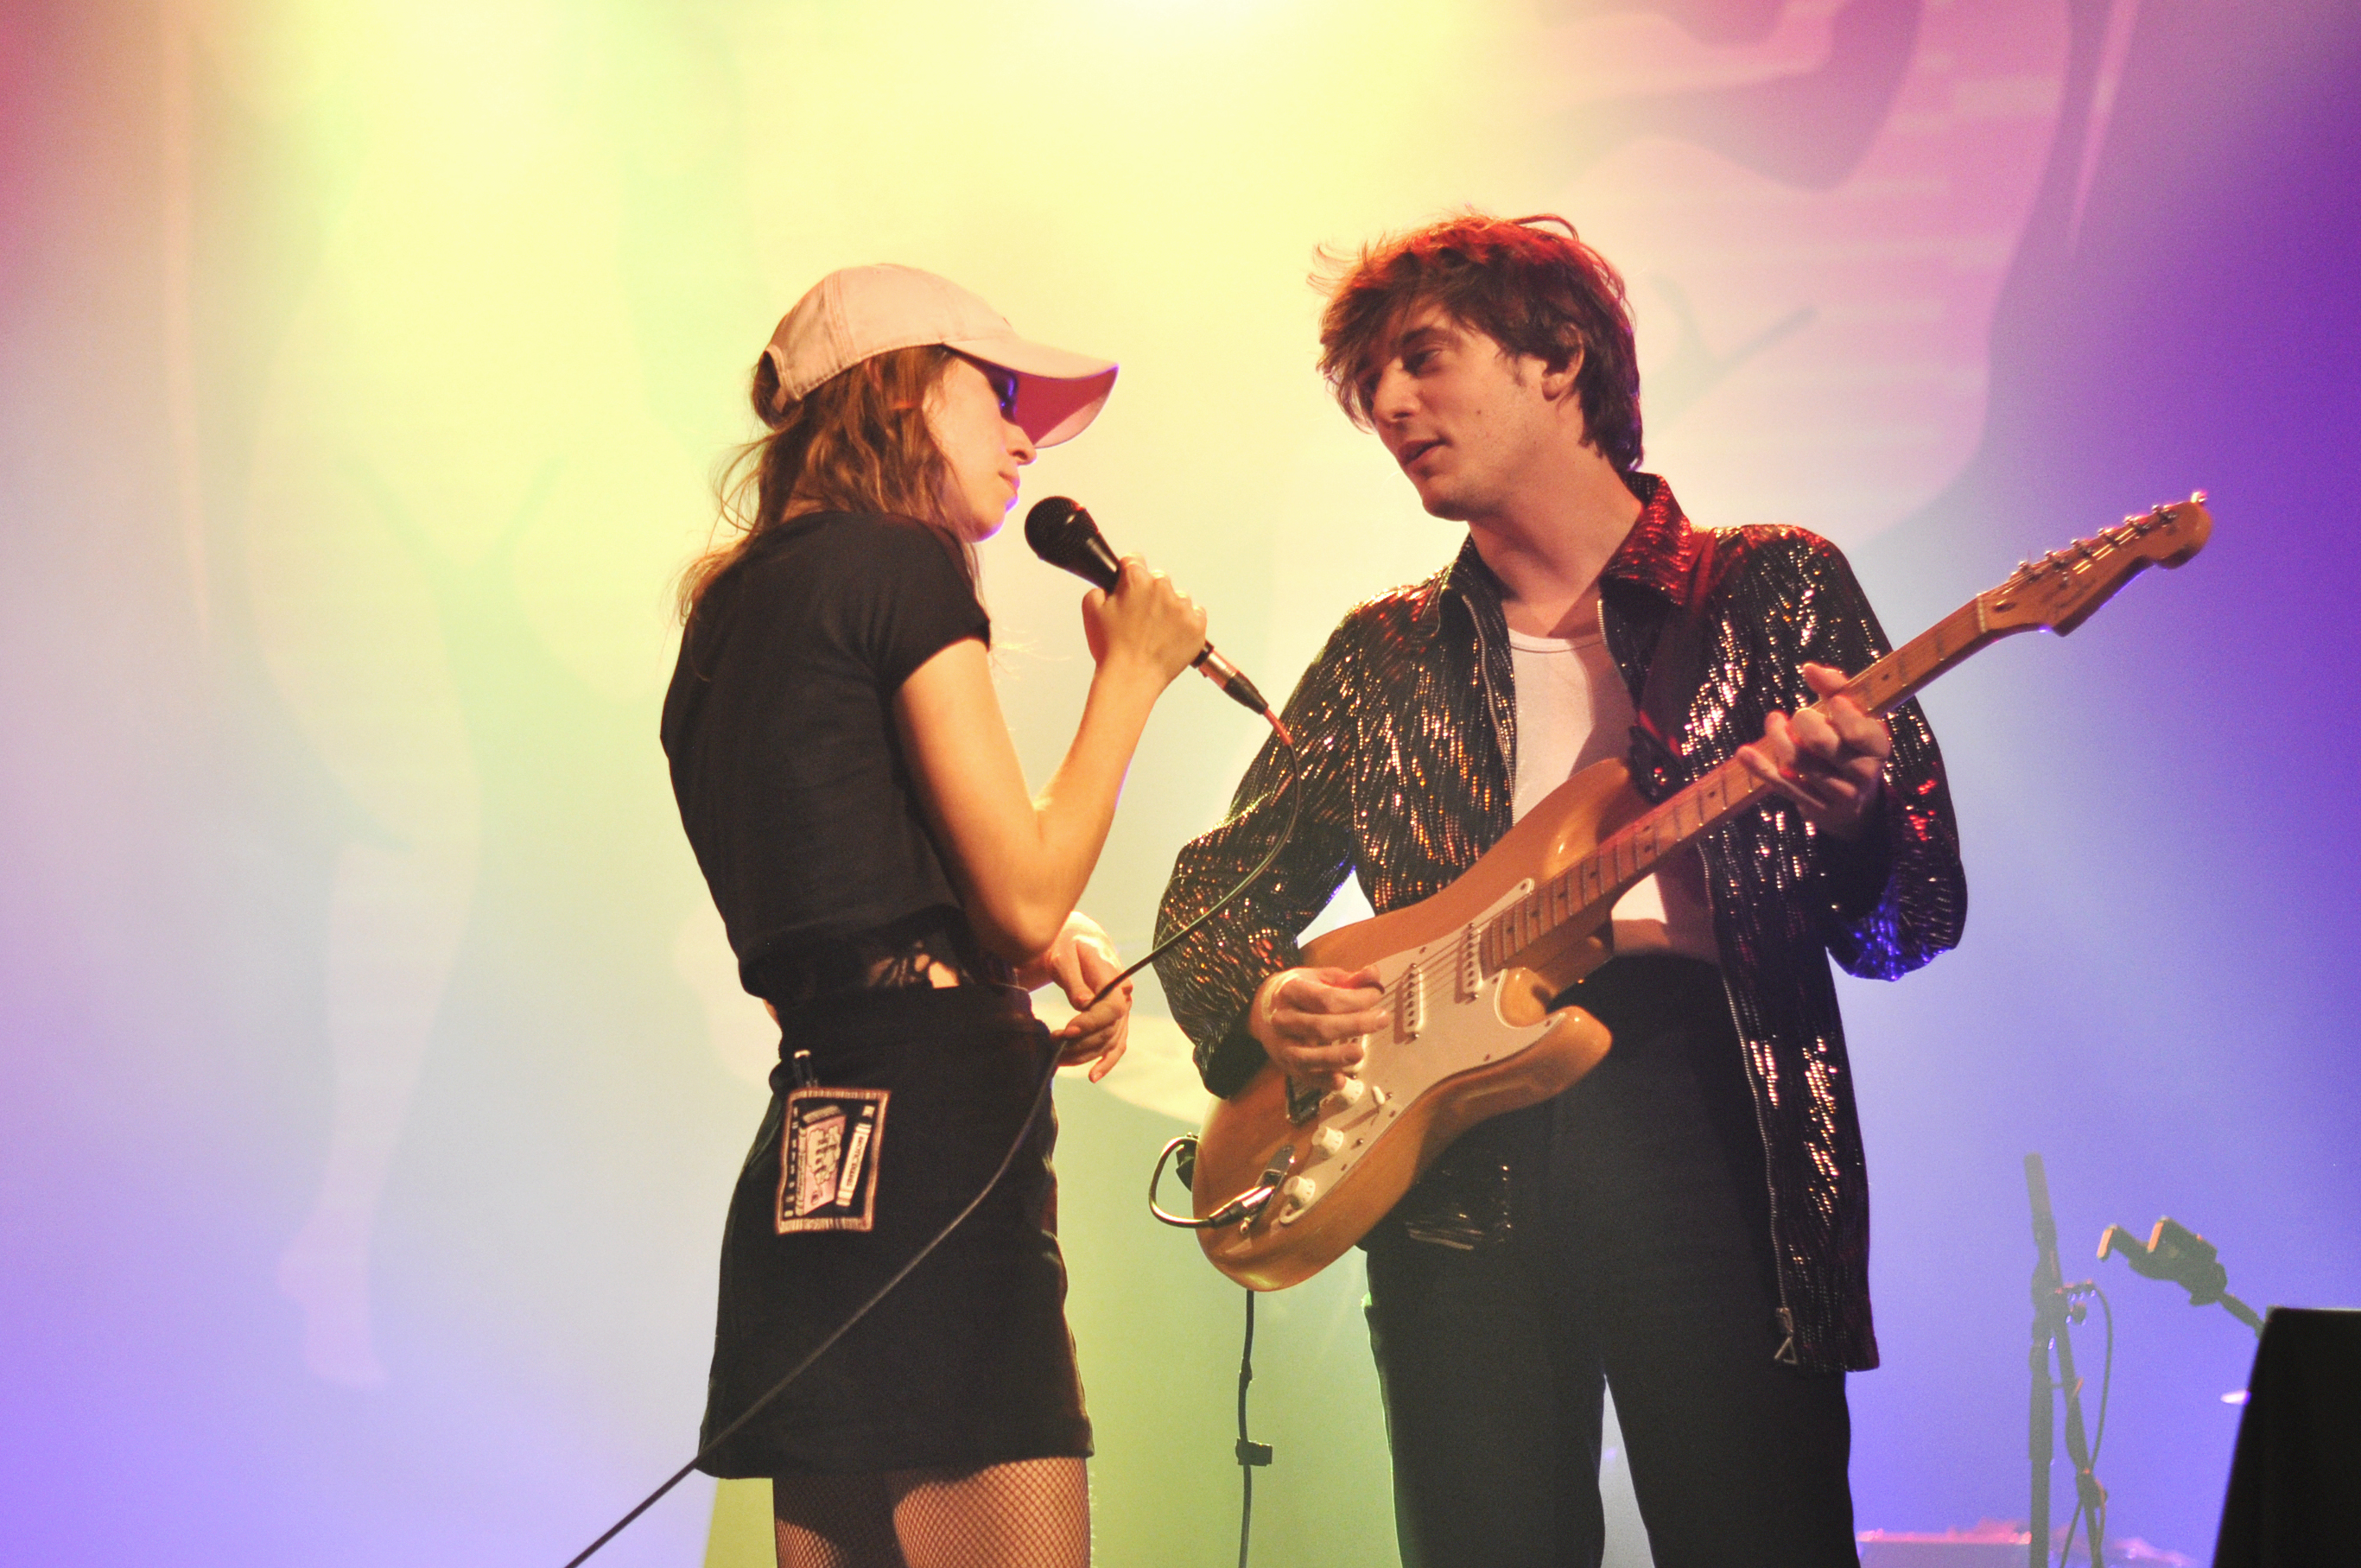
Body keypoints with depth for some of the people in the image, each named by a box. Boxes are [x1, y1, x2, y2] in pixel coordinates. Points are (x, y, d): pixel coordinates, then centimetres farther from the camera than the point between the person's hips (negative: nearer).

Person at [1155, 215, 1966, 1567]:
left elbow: (1917, 921, 5)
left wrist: (1847, 821, -18)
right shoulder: (1384, 658, 19)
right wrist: (1263, 1006, -1)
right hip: (1455, 1150, 3)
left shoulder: (1773, 588, 10)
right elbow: (1212, 896, 22)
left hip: (1697, 1111, -3)